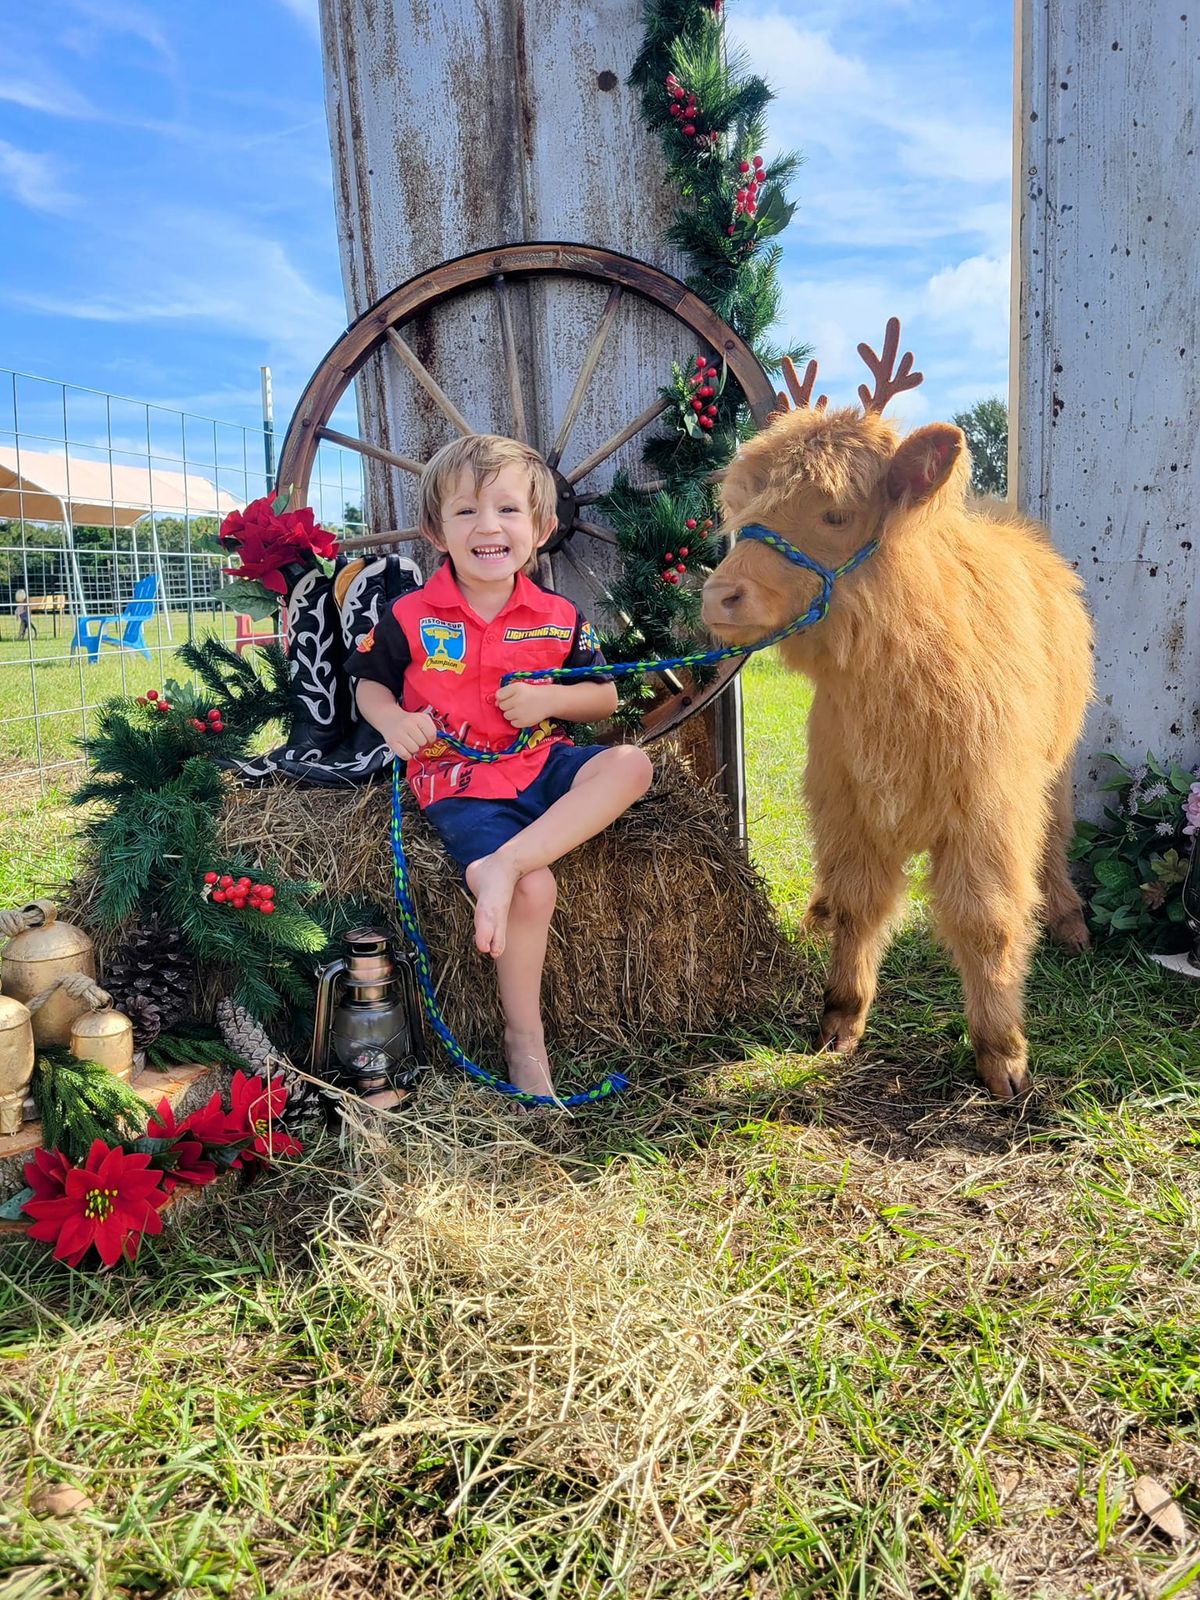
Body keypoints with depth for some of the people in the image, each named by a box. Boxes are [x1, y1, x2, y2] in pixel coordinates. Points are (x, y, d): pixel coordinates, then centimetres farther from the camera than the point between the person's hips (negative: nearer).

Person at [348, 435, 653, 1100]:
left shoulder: (559, 618, 5)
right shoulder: (410, 617, -1)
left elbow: (605, 699, 11)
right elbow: (369, 682, 12)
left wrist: (552, 699, -10)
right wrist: (392, 719, -11)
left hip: (542, 763, 4)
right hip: (459, 782, -4)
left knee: (630, 764, -24)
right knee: (535, 891, -25)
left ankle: (506, 863, -32)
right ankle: (524, 1039, -5)